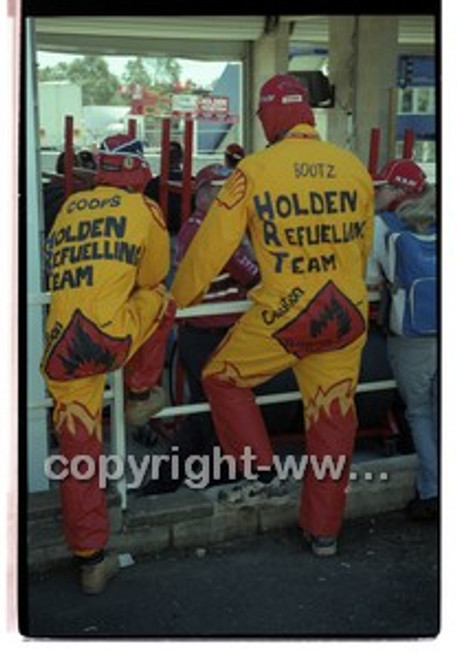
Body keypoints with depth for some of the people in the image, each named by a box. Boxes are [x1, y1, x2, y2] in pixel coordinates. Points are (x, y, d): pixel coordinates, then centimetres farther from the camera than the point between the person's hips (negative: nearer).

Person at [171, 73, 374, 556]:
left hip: (283, 315, -4)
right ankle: (324, 530, 24)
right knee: (333, 421, 14)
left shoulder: (255, 170, -8)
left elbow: (213, 243, -3)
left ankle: (258, 467, 17)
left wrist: (178, 298, 12)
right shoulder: (354, 167, 3)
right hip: (347, 317, 4)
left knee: (223, 378, 21)